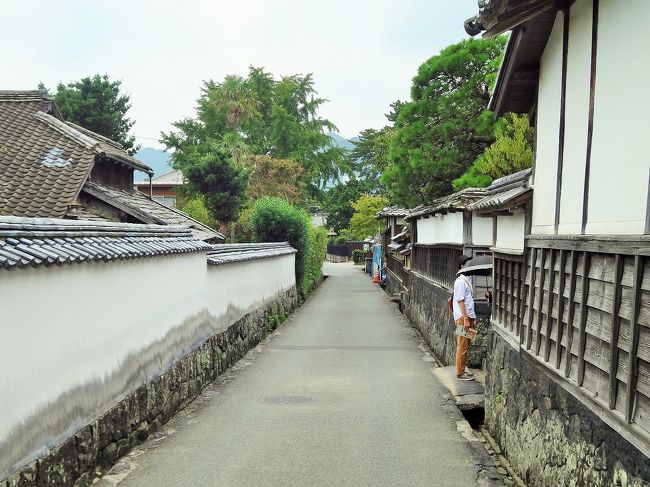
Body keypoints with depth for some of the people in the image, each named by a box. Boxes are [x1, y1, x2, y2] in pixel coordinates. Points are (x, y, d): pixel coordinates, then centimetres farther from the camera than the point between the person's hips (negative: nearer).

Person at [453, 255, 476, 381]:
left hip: (468, 316, 9)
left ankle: (463, 368, 25)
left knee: (465, 345, 16)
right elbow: (460, 301, -17)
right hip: (462, 317, -9)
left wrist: (473, 318, 19)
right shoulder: (461, 281, -14)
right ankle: (460, 373, 3)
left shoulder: (468, 279, 15)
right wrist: (465, 319, -21)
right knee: (462, 346, -4)